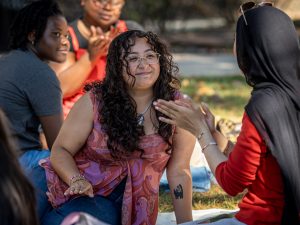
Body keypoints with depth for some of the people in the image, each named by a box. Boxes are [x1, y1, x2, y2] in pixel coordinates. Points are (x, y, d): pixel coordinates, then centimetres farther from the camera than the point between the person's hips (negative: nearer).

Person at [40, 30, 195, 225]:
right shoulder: (95, 101, -7)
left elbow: (179, 171, -1)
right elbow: (61, 150, -2)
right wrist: (77, 181, -22)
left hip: (130, 204, 0)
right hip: (84, 191, 1)